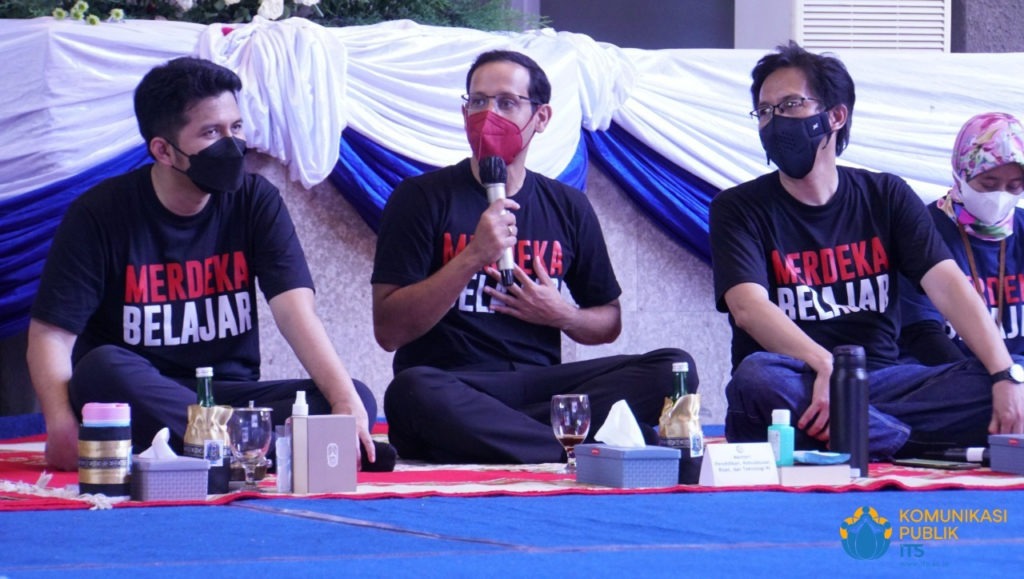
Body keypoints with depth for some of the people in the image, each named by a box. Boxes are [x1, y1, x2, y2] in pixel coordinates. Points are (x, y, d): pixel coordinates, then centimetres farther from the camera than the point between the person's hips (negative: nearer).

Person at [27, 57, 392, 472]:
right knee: (104, 367, -36)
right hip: (134, 401, -2)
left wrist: (347, 404, -28)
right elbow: (51, 334, -10)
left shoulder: (255, 201, 0)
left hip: (230, 394, 3)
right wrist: (61, 424, -30)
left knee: (358, 399, -20)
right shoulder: (99, 214, -6)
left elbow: (296, 312, -11)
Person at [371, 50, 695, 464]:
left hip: (539, 385, 4)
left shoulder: (567, 208, 14)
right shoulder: (422, 198, 3)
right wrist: (473, 256, -15)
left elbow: (609, 323, 24)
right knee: (411, 392, -40)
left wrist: (563, 315, 1)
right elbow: (389, 331, -6)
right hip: (454, 384, -4)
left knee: (675, 368, -18)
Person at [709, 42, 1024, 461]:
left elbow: (947, 285, -2)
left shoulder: (885, 197, 11)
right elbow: (748, 307, -14)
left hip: (881, 382, 3)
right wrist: (825, 365, -34)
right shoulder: (739, 209, 3)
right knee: (757, 379, -39)